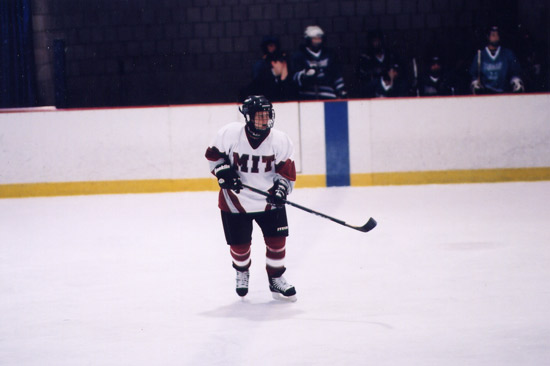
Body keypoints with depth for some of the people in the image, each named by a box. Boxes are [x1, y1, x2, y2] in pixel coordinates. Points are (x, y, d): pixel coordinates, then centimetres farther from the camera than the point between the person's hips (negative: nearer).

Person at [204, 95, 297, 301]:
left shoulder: (279, 141, -11)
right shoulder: (230, 134, -14)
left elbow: (287, 171, -5)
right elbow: (213, 154, 0)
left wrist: (281, 189, -22)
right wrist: (223, 172, -16)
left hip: (268, 199, 1)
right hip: (236, 199, -1)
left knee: (277, 240, -2)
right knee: (239, 245, 4)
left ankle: (276, 280, 20)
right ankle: (242, 272, 37)